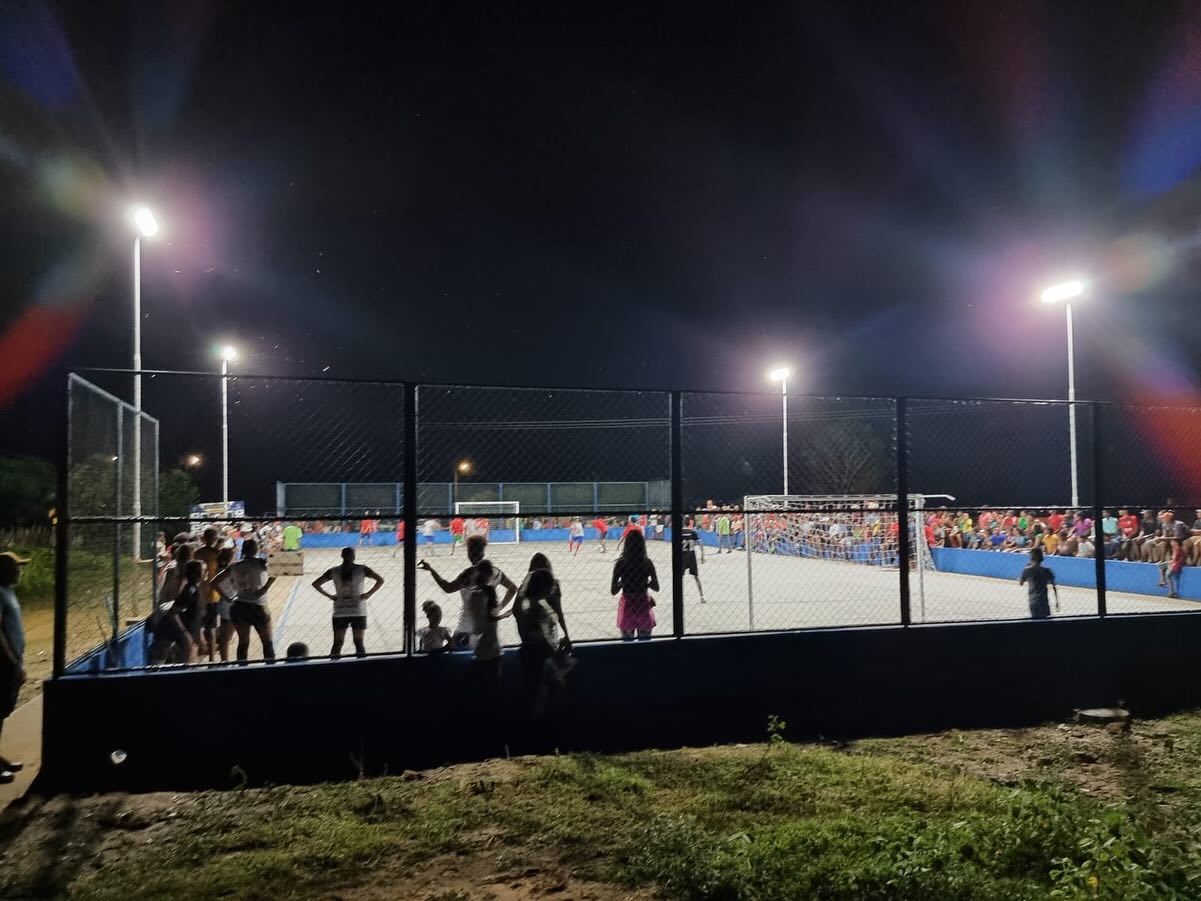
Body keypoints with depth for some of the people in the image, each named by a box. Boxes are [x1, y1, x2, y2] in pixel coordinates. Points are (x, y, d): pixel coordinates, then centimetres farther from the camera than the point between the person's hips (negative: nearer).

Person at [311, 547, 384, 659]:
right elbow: (380, 580, -9)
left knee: (337, 643, 8)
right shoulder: (362, 569, -3)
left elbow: (315, 583, 2)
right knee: (359, 642, 5)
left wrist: (329, 595, 4)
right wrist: (369, 594, -3)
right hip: (358, 612, -1)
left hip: (340, 612, 1)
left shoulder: (334, 572, 1)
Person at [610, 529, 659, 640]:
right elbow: (656, 587, -3)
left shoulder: (620, 564, -12)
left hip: (627, 607, 0)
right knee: (645, 642, 14)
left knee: (627, 642, 14)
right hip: (644, 606, 1)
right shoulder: (647, 563, -9)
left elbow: (613, 591, -8)